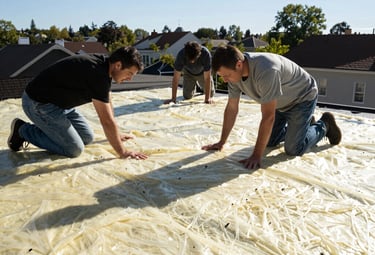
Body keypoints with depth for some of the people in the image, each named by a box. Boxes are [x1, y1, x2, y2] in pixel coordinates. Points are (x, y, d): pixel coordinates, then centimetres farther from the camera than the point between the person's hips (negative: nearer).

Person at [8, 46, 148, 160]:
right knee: (74, 150, -11)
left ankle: (44, 128, 17)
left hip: (59, 102, 10)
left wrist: (115, 134, 18)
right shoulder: (97, 74, -30)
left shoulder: (104, 66, 0)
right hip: (38, 103, -9)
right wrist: (122, 152, -20)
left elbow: (108, 104, 12)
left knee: (88, 137, 8)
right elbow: (107, 120, -28)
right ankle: (24, 130, 2)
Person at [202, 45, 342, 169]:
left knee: (293, 149, -11)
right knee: (269, 142, 10)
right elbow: (231, 109, -9)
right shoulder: (234, 71, -19)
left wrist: (256, 155, -36)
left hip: (303, 97, -7)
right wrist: (221, 142, -6)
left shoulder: (265, 71, -42)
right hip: (281, 102, 7)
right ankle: (303, 123, 32)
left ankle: (324, 125, 15)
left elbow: (268, 117, -39)